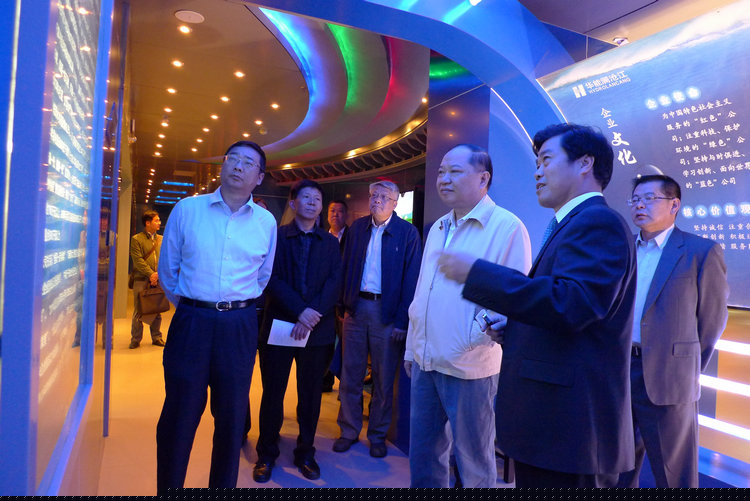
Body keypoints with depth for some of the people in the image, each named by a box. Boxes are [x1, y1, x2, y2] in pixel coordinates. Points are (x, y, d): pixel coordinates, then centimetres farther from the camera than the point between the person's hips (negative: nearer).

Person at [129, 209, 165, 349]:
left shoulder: (161, 239, 15)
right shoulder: (136, 239, 1)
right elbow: (138, 260, -8)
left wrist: (158, 273, -8)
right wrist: (150, 274, -16)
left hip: (158, 280, 4)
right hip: (141, 280, -4)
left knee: (157, 311, 9)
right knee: (138, 312, 1)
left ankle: (156, 337, 20)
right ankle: (135, 340, 12)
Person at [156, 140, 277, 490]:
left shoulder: (267, 222, 4)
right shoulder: (187, 209, 1)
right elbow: (167, 269, 10)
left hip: (240, 328, 1)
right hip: (190, 324, -1)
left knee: (231, 418, 12)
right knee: (178, 418, 7)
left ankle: (223, 486, 30)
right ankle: (167, 487, 27)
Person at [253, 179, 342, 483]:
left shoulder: (330, 243, 9)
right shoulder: (275, 237, 3)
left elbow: (334, 284, -2)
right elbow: (272, 279, -8)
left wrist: (313, 316, -15)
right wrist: (300, 310, -19)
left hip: (317, 330, 2)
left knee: (311, 395, 10)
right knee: (273, 393, 8)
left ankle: (305, 453, 27)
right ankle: (266, 455, 25)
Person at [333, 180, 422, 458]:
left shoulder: (407, 233, -5)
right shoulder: (357, 227, 8)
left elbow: (411, 279, -7)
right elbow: (346, 268, 10)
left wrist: (402, 320, -11)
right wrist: (345, 304, 2)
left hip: (387, 312, -3)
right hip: (356, 307, 3)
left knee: (383, 380, 9)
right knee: (350, 375, 11)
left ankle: (378, 435, 26)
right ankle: (349, 431, 27)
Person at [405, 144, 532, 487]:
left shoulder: (507, 227, -12)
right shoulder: (438, 228, 12)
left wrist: (474, 340, -23)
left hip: (469, 368, -7)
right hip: (425, 362, 7)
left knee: (474, 465, 12)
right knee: (422, 455, 19)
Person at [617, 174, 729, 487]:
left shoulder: (702, 252, -4)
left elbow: (712, 319, -1)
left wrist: (686, 371, 2)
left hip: (666, 382, -4)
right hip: (617, 375, 4)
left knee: (674, 477, 9)